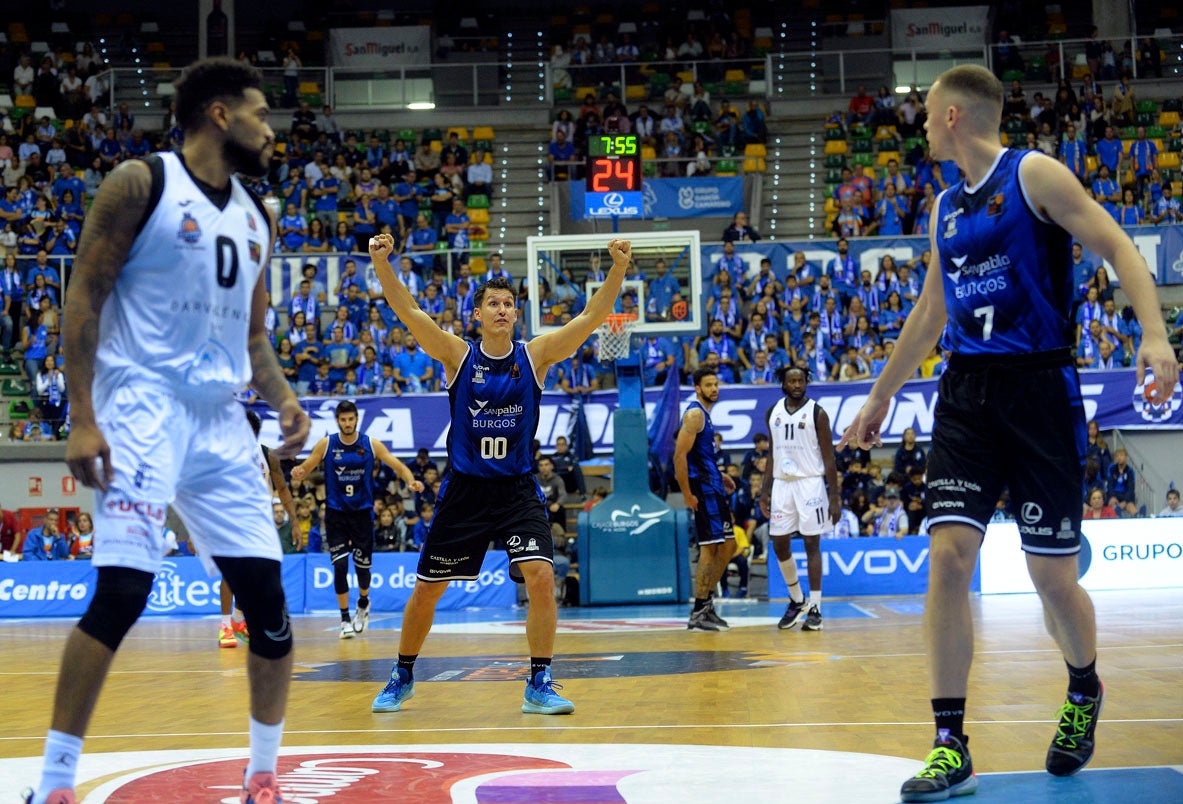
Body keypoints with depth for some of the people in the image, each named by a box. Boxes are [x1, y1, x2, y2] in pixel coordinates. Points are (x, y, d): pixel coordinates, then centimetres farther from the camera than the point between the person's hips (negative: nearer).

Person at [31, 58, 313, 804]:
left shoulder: (258, 216, 16)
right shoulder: (140, 183, -4)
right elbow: (84, 300, -7)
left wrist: (285, 399, 2)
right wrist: (82, 418, -15)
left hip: (222, 418, 7)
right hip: (144, 408, -7)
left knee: (267, 594, 2)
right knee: (123, 591, -16)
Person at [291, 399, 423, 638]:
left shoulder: (371, 445, -3)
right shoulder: (326, 444, -3)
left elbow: (398, 466, -3)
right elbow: (305, 468, -1)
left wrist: (411, 481, -23)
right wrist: (298, 474, -26)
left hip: (362, 511, 0)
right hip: (336, 513, 0)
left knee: (363, 564, 6)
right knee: (340, 565, -9)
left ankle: (363, 604, 37)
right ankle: (345, 619, 1)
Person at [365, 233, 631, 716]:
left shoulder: (536, 356, -1)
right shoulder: (457, 356, -2)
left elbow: (592, 318, -10)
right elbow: (409, 312, -13)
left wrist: (618, 268, -22)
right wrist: (382, 263, -27)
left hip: (518, 489, 0)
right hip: (464, 489, 0)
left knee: (541, 577, -18)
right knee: (426, 589, 7)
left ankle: (539, 686, -5)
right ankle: (402, 677, 29)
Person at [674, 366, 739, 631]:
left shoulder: (704, 414, 18)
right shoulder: (694, 414, -13)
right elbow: (680, 456, -20)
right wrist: (688, 495, -21)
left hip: (714, 488, 10)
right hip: (703, 489, -10)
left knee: (728, 546, 13)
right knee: (710, 548, -9)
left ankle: (706, 603, 19)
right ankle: (698, 614, -5)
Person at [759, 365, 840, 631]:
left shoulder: (817, 413, -4)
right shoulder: (773, 412, 10)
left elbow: (829, 458, -5)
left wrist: (835, 497, -10)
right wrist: (765, 490, 11)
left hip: (810, 482, -5)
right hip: (782, 483, 5)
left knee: (811, 544, -3)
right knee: (779, 545, 4)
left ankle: (814, 609, 1)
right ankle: (796, 600, 22)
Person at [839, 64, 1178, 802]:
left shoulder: (1034, 175, -4)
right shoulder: (946, 208, 15)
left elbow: (1117, 249, -11)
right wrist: (881, 396, 29)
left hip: (1038, 387, -5)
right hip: (968, 391, 6)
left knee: (1052, 573, 2)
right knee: (948, 555, -8)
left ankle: (1084, 693, 33)